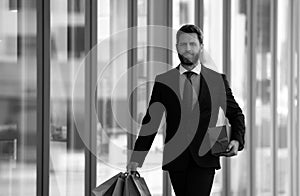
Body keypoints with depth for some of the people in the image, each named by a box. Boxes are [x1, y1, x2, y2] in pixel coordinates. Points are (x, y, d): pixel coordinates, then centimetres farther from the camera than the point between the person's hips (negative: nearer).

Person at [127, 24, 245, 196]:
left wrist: (237, 140, -4)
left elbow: (236, 114, 15)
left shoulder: (217, 80, 7)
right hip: (175, 160, 2)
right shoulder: (163, 81, 8)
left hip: (204, 158, -2)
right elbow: (151, 121, 9)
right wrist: (137, 157, 2)